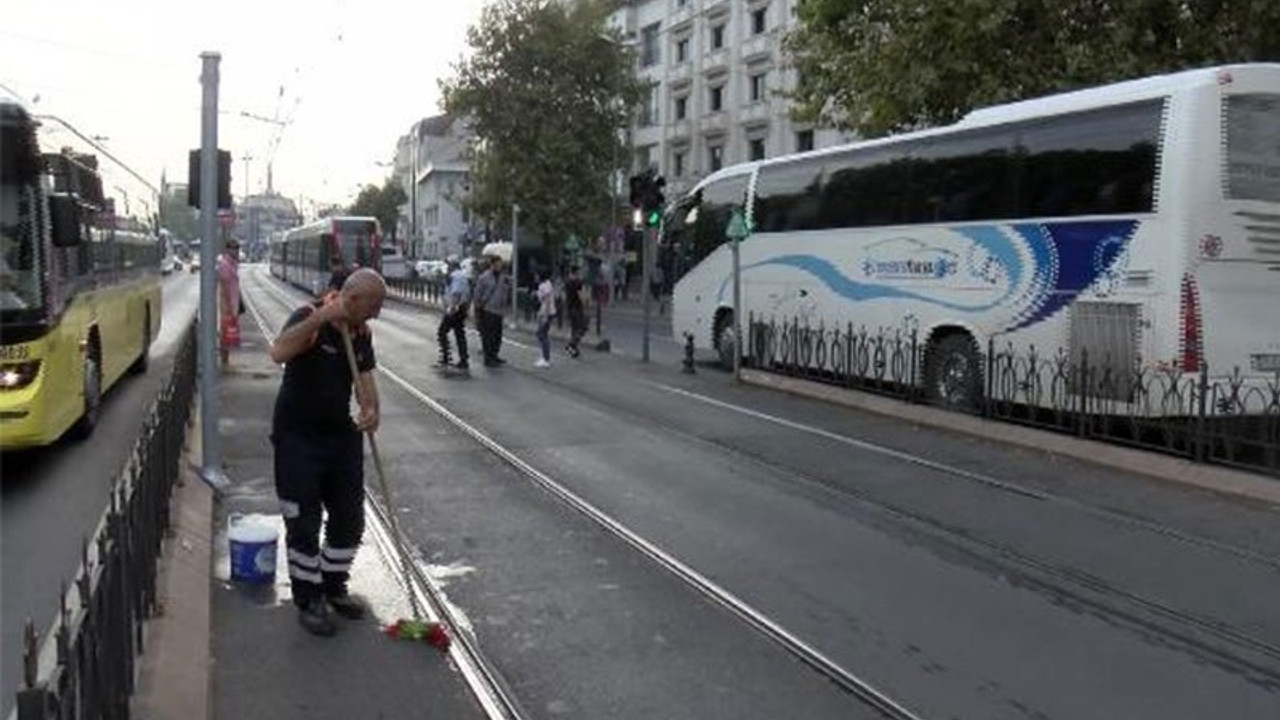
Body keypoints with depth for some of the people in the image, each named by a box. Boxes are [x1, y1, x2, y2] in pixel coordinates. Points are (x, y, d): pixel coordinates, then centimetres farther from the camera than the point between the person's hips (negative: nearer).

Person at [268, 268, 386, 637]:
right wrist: (320, 318, -39)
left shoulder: (361, 333, 4)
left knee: (350, 518, 12)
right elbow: (278, 353, -35)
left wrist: (370, 409, -19)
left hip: (341, 434, 7)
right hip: (298, 437, -7)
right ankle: (308, 600, 18)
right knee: (304, 523, 2)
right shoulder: (309, 317, -17)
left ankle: (333, 587, 32)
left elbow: (364, 376, 1)